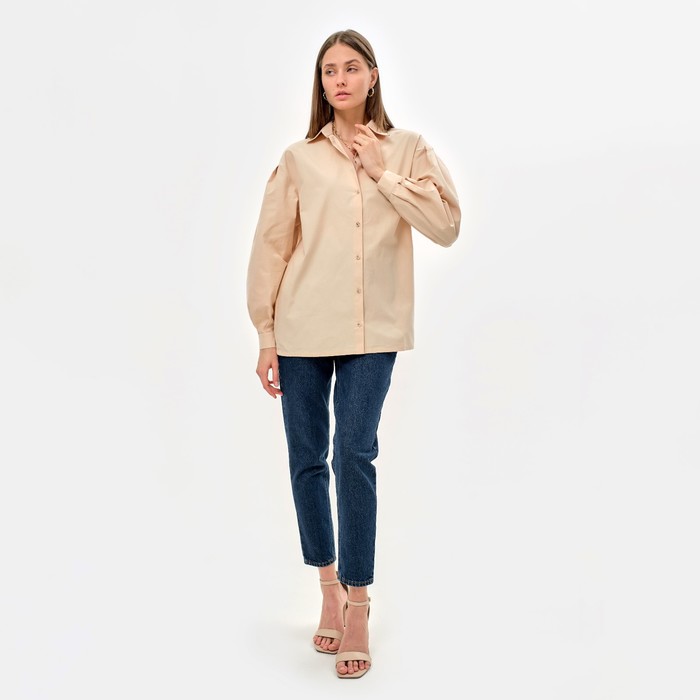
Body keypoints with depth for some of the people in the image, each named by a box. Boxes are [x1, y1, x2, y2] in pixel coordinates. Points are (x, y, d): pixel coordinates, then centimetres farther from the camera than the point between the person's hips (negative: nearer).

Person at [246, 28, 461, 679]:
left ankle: (357, 606, 1)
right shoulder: (300, 159, 5)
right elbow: (270, 248, 4)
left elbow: (446, 225, -4)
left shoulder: (407, 150, 7)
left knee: (355, 454, -11)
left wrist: (384, 172, -7)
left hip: (372, 331, -1)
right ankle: (331, 591, 26)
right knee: (308, 460, 7)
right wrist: (266, 336, 2)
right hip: (302, 329, 1)